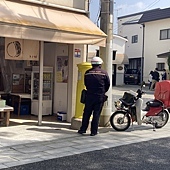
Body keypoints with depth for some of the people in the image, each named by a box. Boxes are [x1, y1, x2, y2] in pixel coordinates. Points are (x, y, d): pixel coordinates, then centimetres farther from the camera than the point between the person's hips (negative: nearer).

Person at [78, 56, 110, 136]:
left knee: (87, 113, 11)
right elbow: (108, 84, 5)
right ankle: (93, 131, 5)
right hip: (100, 97, -1)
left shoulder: (87, 73, 1)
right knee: (96, 114, 4)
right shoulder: (104, 73, -3)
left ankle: (83, 129, 15)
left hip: (89, 96, 1)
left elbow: (86, 84, 10)